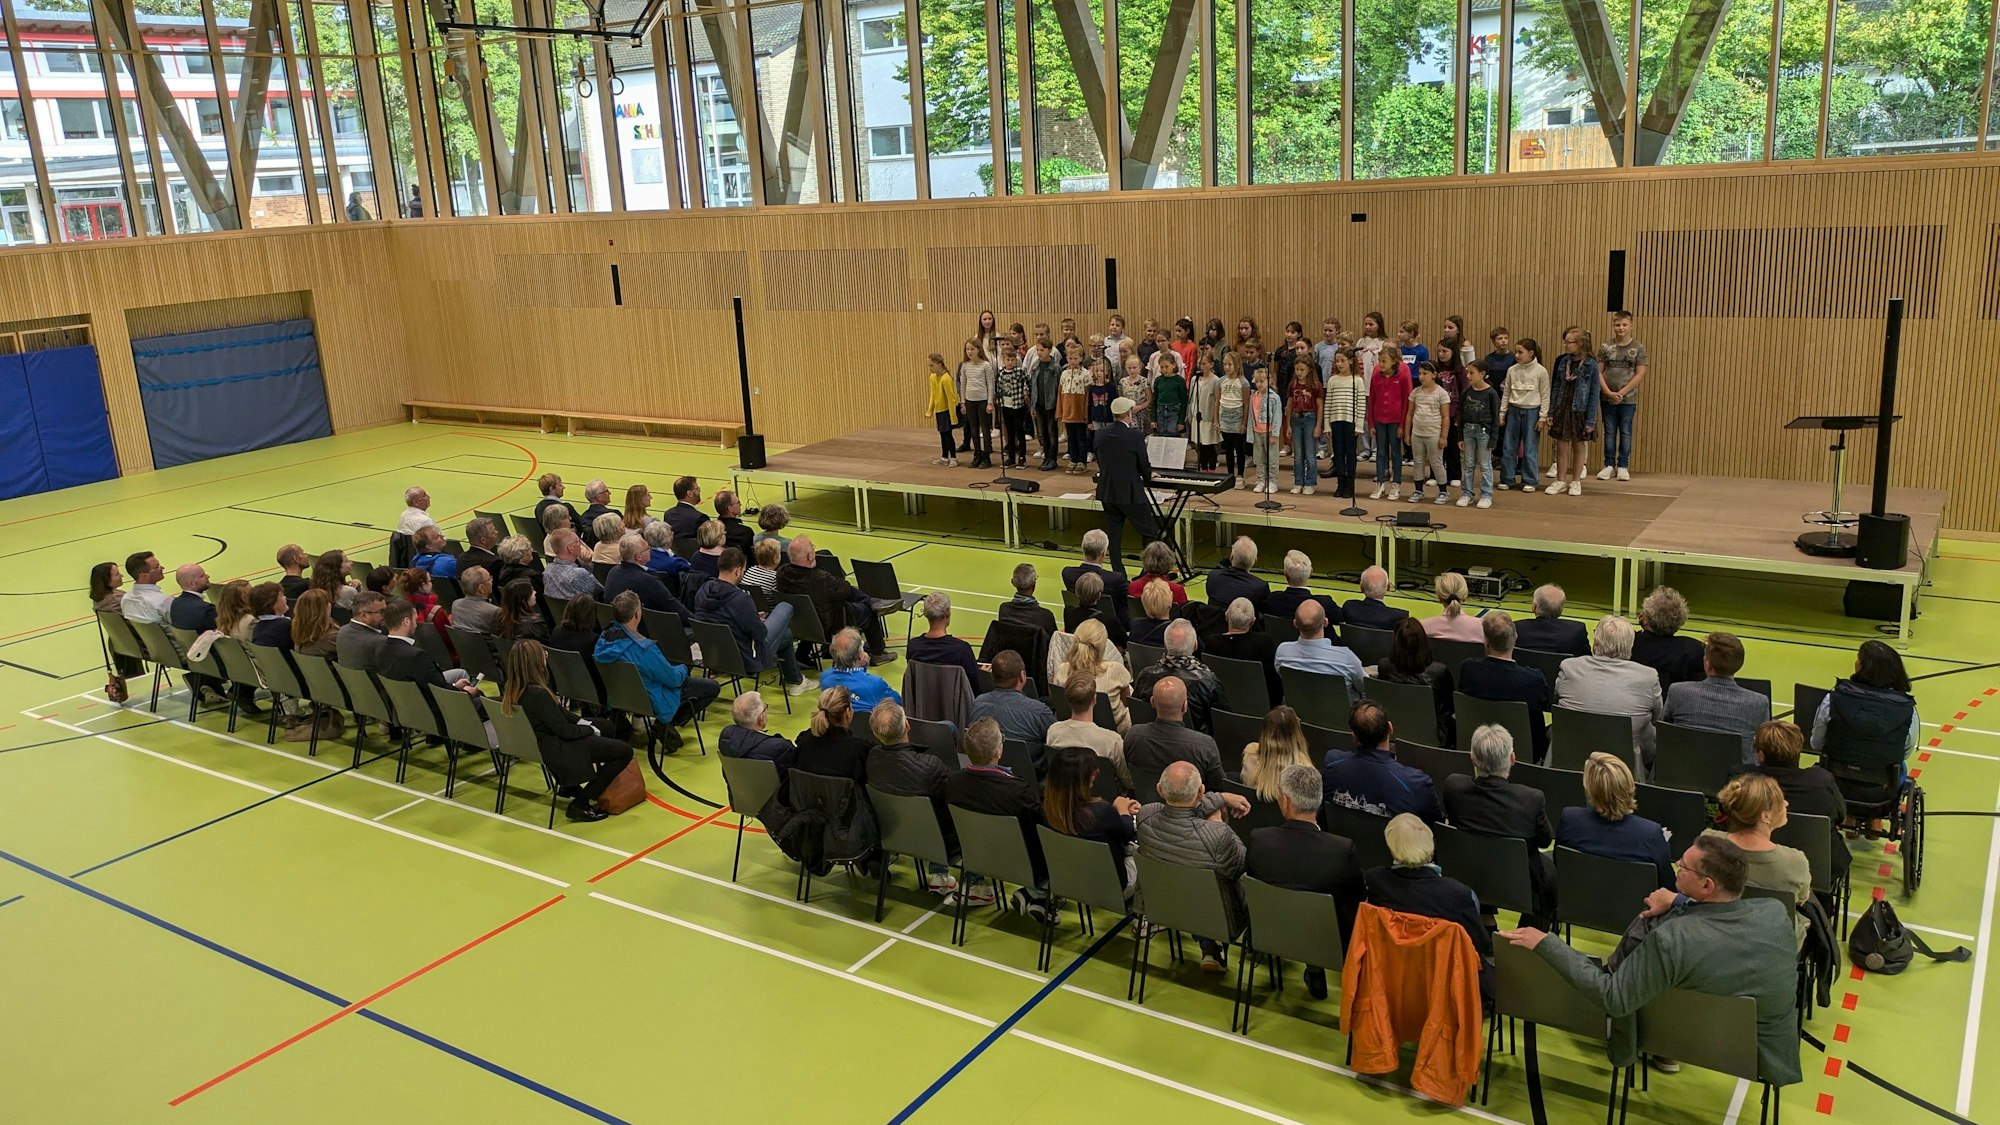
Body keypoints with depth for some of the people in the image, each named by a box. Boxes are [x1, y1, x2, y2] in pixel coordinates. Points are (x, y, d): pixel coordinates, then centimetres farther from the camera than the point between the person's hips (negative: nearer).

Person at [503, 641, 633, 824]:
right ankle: (580, 804, -3)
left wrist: (579, 721, 5)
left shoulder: (512, 690, -2)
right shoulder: (538, 694, -30)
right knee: (624, 752, -9)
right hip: (556, 751, -10)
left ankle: (568, 786, 30)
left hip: (537, 744, 10)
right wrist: (589, 729, -5)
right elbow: (565, 731, -23)